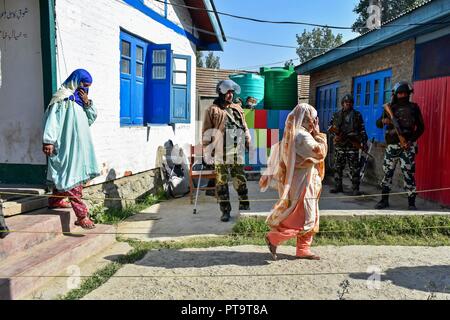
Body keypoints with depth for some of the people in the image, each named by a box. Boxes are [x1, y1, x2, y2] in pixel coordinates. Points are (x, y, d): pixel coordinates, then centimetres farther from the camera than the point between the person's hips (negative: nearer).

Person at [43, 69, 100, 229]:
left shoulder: (80, 99, 16)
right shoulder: (63, 98, -10)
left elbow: (91, 120, 16)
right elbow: (52, 119, -17)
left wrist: (88, 104, 0)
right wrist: (48, 141, -24)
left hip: (78, 145, 9)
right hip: (67, 146, -9)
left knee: (65, 174, 17)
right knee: (73, 176, -11)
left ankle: (55, 200, 32)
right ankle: (82, 215, -12)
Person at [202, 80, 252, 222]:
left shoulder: (237, 109, 15)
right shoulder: (213, 110, 1)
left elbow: (245, 129, 20)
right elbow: (207, 132, -1)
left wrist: (249, 145, 16)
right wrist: (207, 151, -6)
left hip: (237, 153, 3)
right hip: (220, 154, -3)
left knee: (240, 180, 7)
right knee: (222, 182, 2)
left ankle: (244, 206, 21)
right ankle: (225, 210, 12)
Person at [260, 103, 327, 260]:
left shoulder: (293, 133, 11)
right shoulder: (302, 136, -19)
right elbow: (320, 152, -18)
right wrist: (318, 133, -11)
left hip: (298, 181, 10)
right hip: (301, 183, -10)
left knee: (308, 218, 15)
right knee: (302, 219, -3)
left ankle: (303, 249, 22)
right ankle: (273, 237, 4)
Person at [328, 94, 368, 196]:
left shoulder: (357, 115, 8)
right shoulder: (336, 115, 11)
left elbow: (362, 129, 7)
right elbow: (330, 127, 13)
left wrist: (364, 141, 0)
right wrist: (335, 132, -7)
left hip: (353, 144, -2)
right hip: (339, 144, 2)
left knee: (354, 168, -3)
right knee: (338, 166, 7)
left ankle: (355, 188, 1)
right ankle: (338, 186, 17)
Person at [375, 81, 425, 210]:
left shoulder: (413, 107, 5)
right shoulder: (390, 108, 10)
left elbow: (421, 127, 5)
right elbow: (378, 123, 7)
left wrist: (412, 140, -9)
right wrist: (383, 121, -17)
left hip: (407, 146, -2)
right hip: (392, 146, 3)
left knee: (408, 174, -4)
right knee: (387, 173, 5)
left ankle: (411, 203, 5)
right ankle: (384, 200, 15)